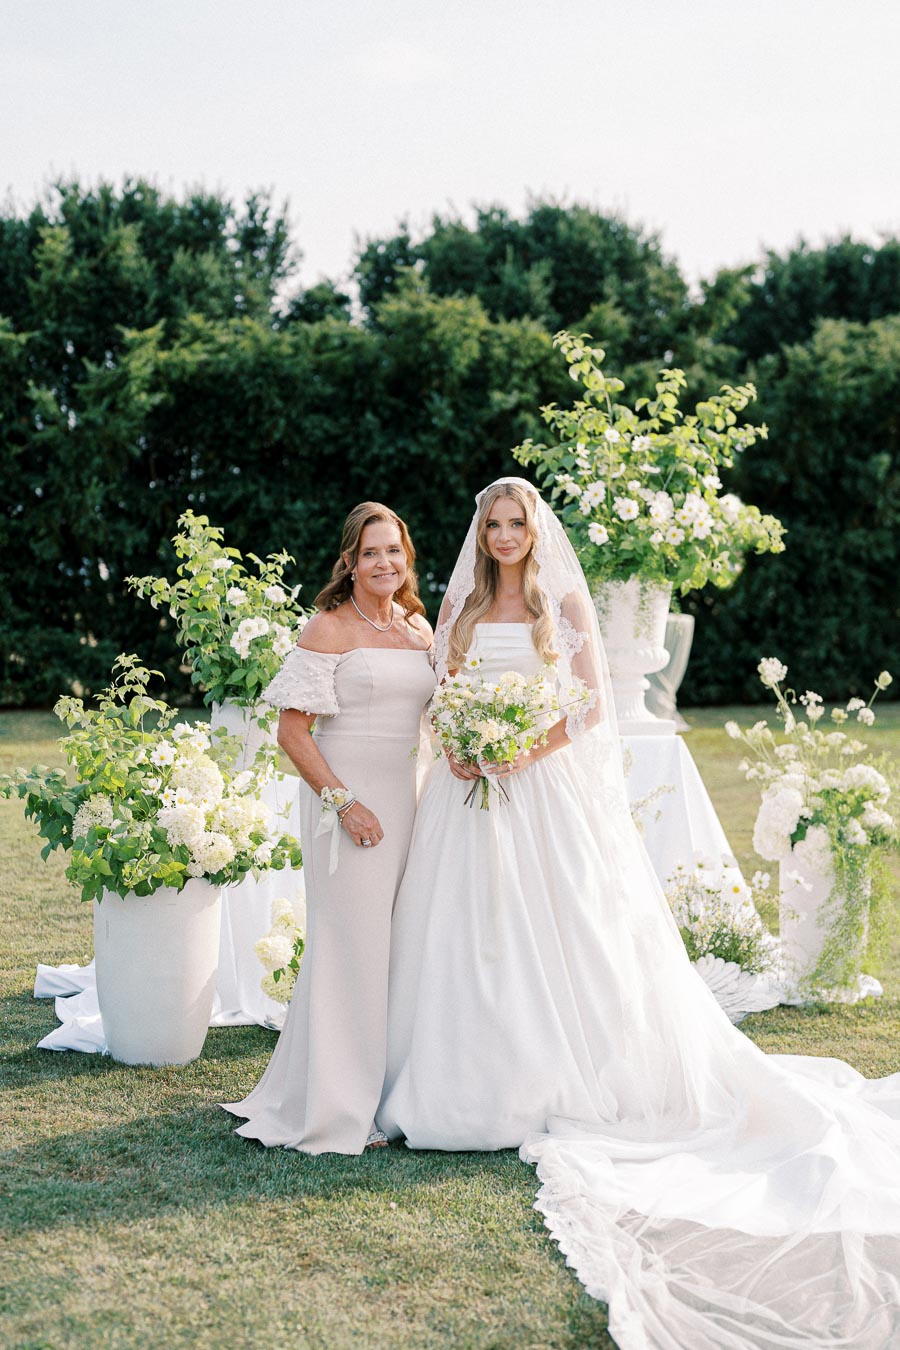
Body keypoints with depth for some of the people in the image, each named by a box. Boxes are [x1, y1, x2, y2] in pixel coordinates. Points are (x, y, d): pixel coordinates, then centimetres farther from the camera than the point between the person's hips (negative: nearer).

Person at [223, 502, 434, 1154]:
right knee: (350, 942, -3)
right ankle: (339, 1107, 6)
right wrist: (343, 802, -17)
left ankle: (382, 1090, 23)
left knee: (394, 942, 11)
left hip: (406, 798, 6)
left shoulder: (420, 627, 13)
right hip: (347, 798, -6)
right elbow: (292, 730, -11)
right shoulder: (330, 629, -7)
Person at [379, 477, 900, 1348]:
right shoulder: (459, 605, 12)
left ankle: (570, 1084, 6)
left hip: (550, 787, -3)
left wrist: (534, 746, -16)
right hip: (473, 787, 3)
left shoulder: (564, 602, 2)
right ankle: (478, 1083, 11)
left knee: (567, 929, -4)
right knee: (471, 933, 2)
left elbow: (592, 703, -3)